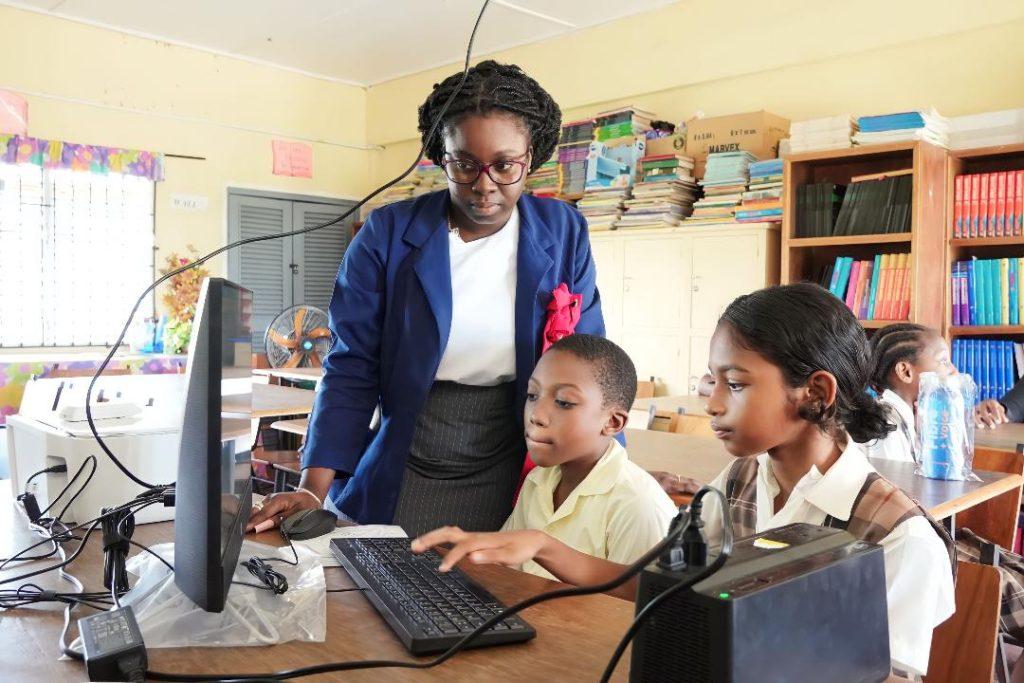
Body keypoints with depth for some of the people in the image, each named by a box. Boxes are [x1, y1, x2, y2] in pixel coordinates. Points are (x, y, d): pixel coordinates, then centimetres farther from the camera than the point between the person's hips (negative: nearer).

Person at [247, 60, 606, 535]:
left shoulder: (564, 234, -3)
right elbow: (352, 370, -7)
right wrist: (314, 489, -16)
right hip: (397, 483, 0)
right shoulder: (388, 234, -7)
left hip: (511, 483, 1)